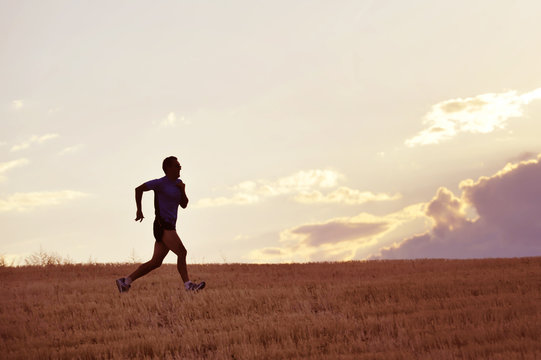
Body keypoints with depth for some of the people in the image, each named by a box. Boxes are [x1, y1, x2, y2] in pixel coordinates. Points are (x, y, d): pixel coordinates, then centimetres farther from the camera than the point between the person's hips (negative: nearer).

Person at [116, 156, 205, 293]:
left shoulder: (178, 183, 16)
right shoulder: (161, 183, -8)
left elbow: (184, 205, 17)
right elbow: (139, 189, -5)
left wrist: (182, 190, -1)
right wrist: (139, 210, -4)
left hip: (170, 227, 9)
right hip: (162, 226, -9)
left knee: (156, 262, 8)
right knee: (182, 252, -20)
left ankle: (125, 281, 14)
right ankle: (188, 285, -23)